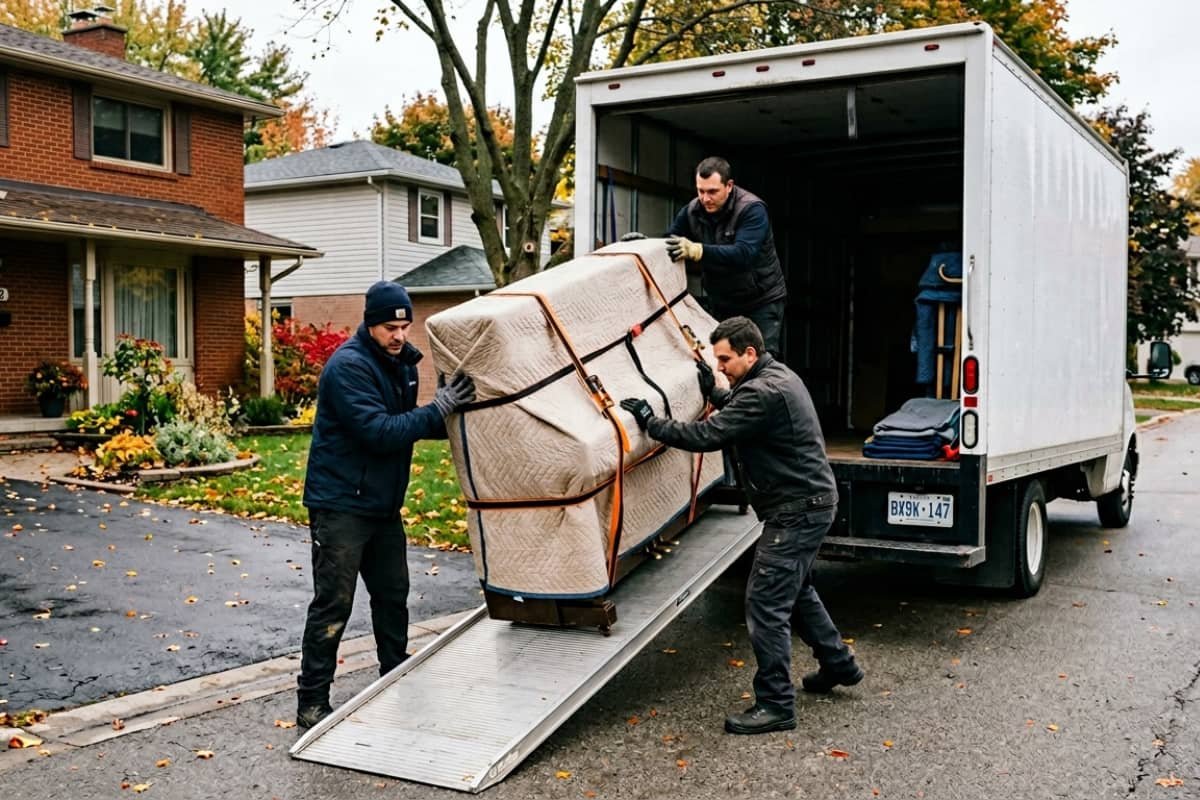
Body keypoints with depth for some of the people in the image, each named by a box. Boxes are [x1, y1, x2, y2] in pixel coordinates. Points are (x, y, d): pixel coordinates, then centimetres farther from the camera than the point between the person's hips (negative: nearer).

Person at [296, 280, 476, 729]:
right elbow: (378, 431, -27)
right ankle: (311, 704, 7)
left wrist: (451, 415, -2)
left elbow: (408, 425, 15)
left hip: (383, 503, 8)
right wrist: (438, 409, -27)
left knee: (393, 596, 16)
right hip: (341, 505, -8)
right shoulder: (348, 366, -18)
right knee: (333, 605, -3)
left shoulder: (401, 362, 9)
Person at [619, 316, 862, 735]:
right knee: (796, 590, 26)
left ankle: (775, 704, -2)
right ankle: (838, 664, 42)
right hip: (811, 501, 11)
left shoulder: (764, 393, -24)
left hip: (797, 509, -11)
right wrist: (711, 389, 17)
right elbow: (738, 411, 26)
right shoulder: (778, 375, 10)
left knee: (765, 603, -8)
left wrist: (650, 422, -19)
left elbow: (707, 436, -27)